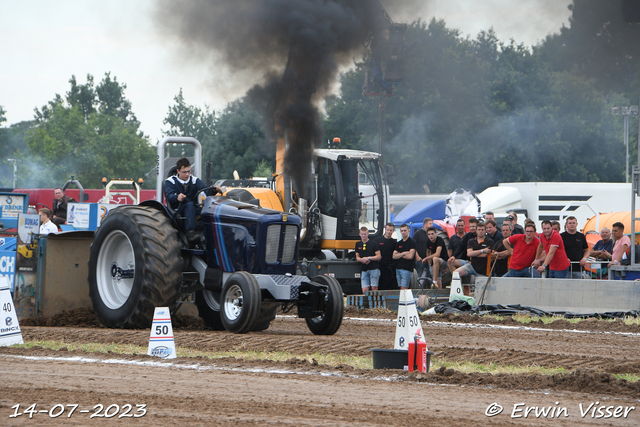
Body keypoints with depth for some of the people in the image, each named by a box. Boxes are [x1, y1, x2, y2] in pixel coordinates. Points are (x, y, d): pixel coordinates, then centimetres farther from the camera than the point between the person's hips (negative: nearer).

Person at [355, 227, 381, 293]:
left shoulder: (374, 244, -1)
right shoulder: (358, 244, 13)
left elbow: (379, 257, -3)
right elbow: (357, 257, 17)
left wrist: (368, 258, -15)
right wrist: (362, 260, -7)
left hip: (374, 268, -4)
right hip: (364, 269, 4)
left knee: (374, 288, -7)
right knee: (364, 290, -4)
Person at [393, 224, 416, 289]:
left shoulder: (412, 242, -2)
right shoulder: (398, 243, 17)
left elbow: (410, 256, -11)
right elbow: (394, 256, 8)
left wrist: (399, 255, 1)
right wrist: (404, 253, -6)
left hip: (407, 269, -6)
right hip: (398, 268, 7)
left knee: (404, 288, -12)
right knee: (400, 288, 4)